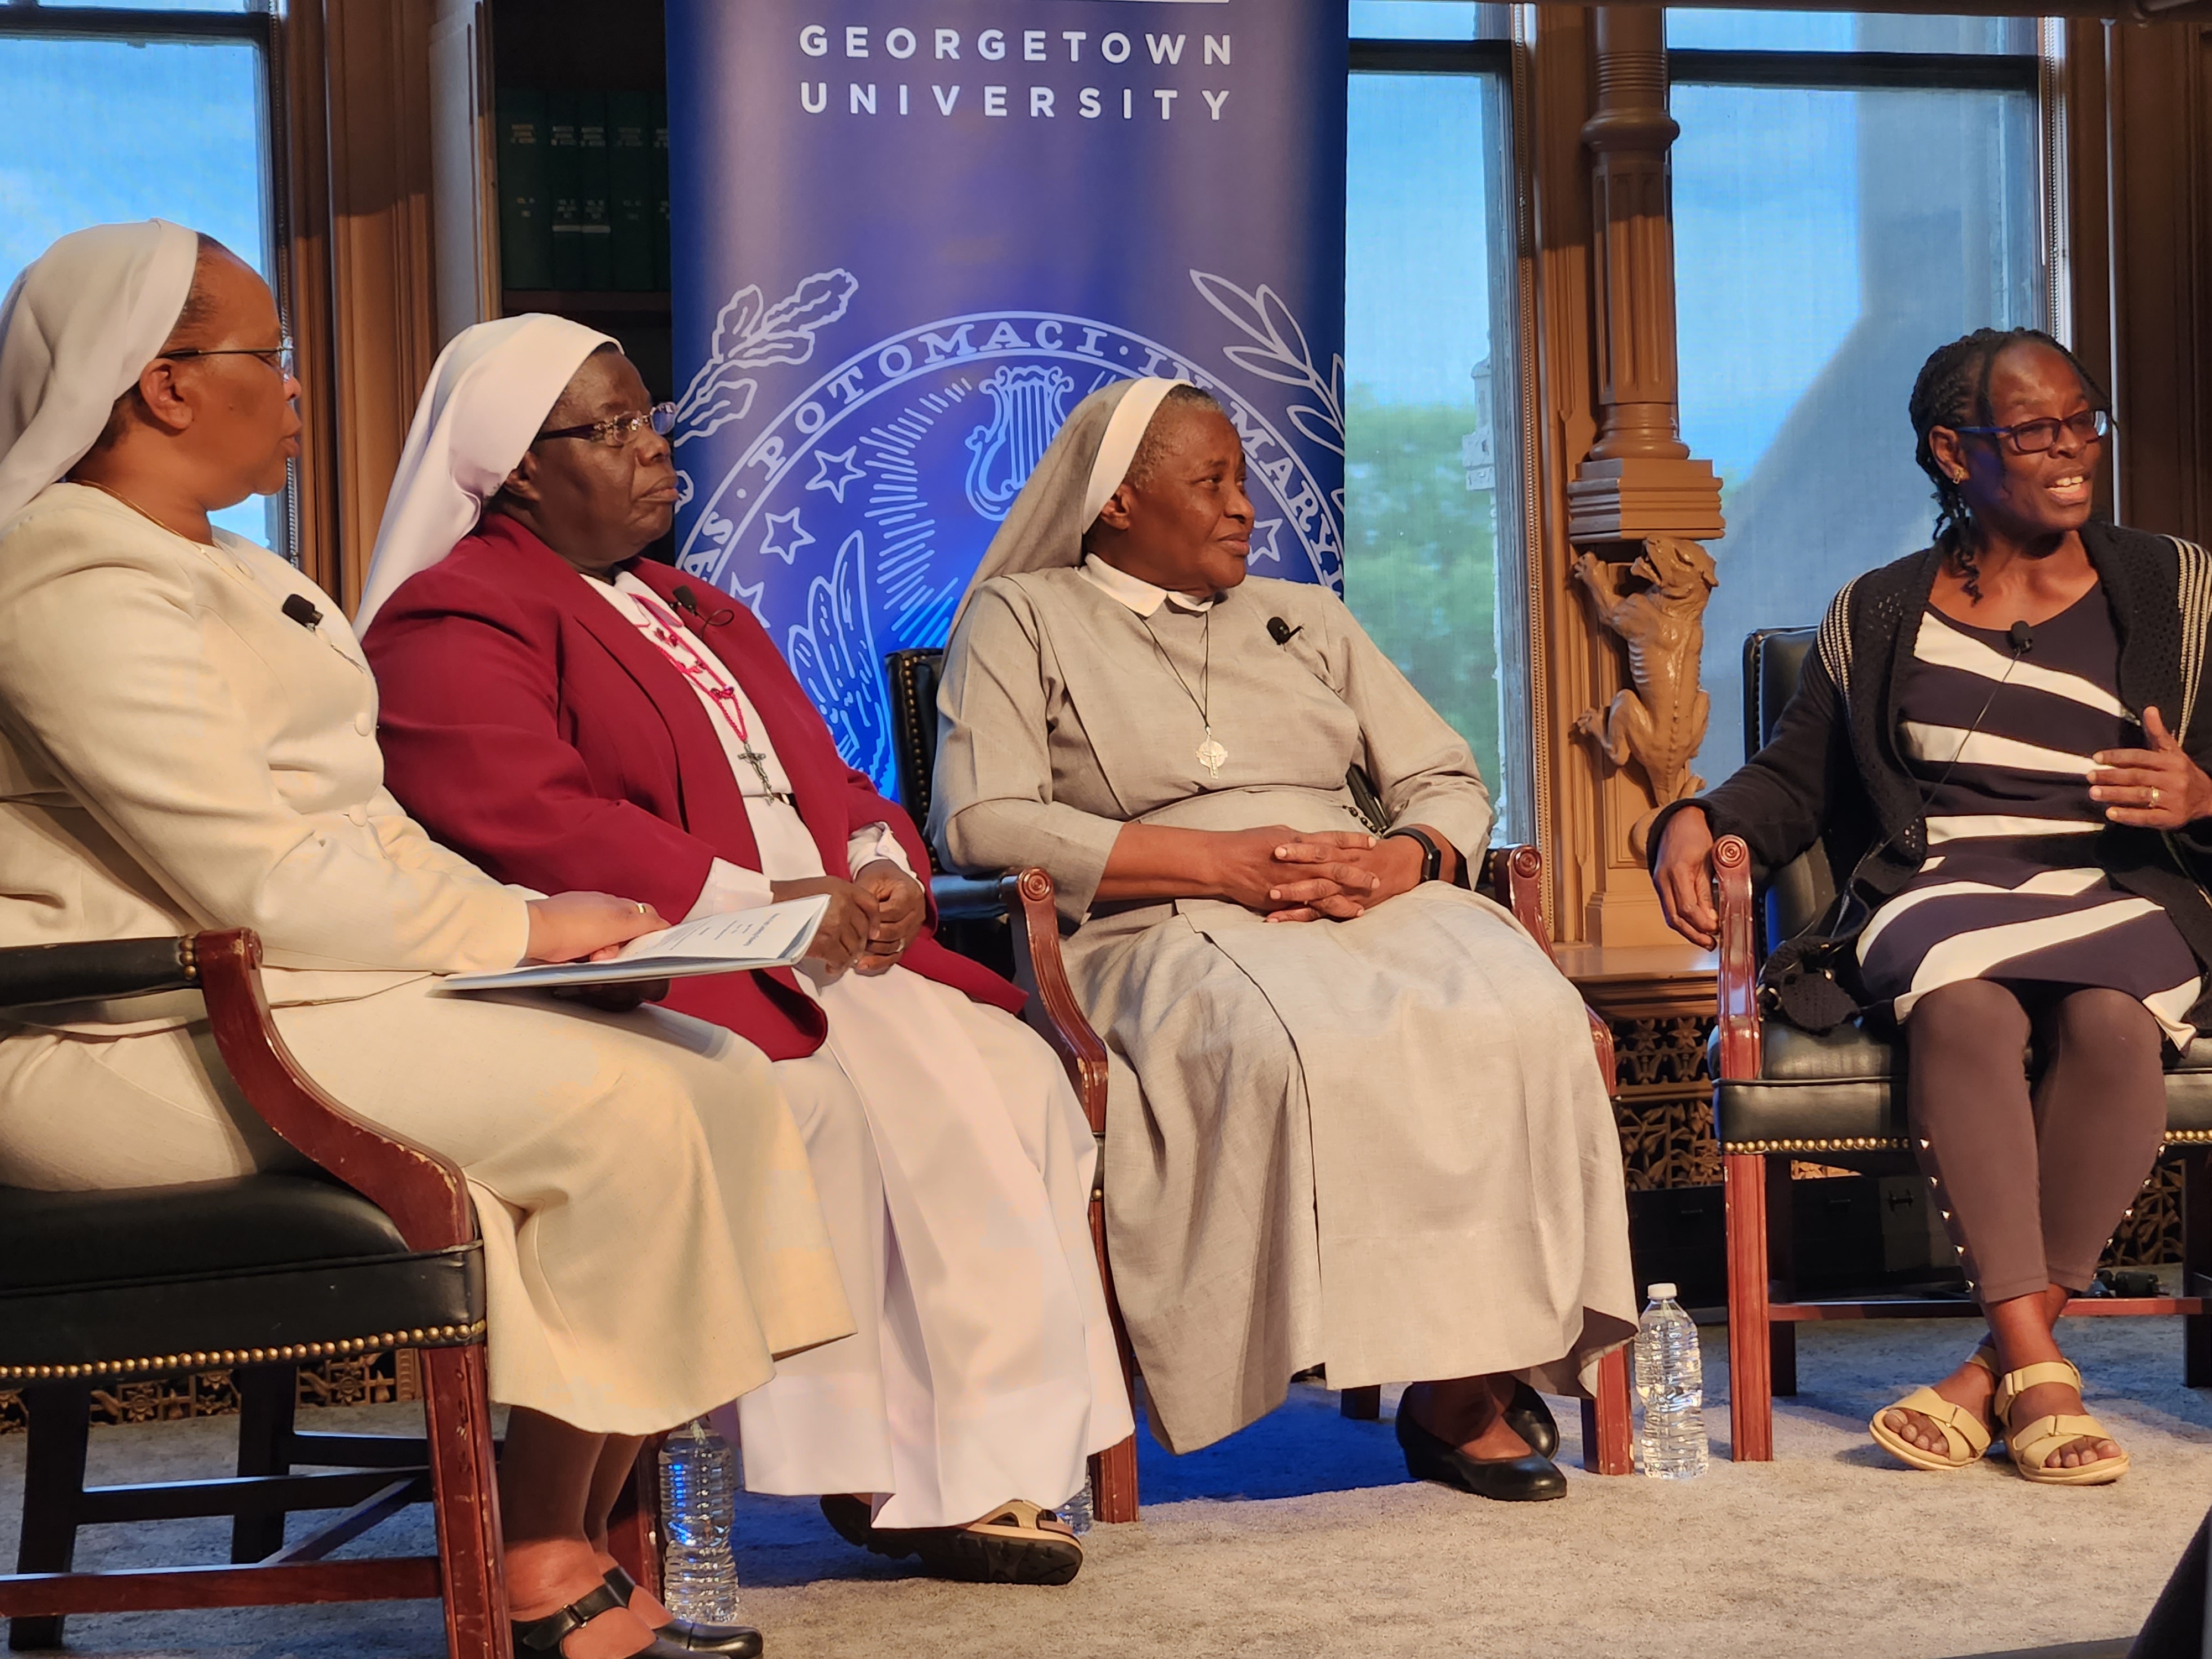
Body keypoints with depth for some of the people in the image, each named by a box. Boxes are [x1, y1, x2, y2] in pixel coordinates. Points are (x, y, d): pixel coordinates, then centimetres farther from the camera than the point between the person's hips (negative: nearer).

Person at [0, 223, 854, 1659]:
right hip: (139, 1043, -10)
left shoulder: (230, 572, 21)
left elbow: (360, 823, 18)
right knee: (612, 1106, -21)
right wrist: (517, 929, -10)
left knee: (719, 1077, -5)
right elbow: (261, 881, -19)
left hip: (275, 989, 10)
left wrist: (516, 915, 1)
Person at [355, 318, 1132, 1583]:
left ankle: (996, 1453, -17)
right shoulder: (455, 624, -1)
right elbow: (529, 825, -17)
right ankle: (899, 1473, -23)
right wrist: (764, 902, -21)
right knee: (856, 1097, -32)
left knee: (1012, 1071, -16)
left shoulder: (701, 615, 29)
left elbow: (834, 781, 24)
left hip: (834, 946, 8)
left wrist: (883, 874, -1)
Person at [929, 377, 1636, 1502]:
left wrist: (1405, 859, -4)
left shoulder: (1306, 618, 29)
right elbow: (980, 821, -4)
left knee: (1523, 1017, -30)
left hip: (1371, 902, 5)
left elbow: (1448, 783, 23)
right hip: (1163, 933, -4)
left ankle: (1472, 1379, -26)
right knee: (1304, 1045, -39)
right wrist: (1222, 861, -11)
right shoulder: (1022, 619, 13)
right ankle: (1451, 1383, -28)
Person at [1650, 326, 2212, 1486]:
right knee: (1964, 1004, -37)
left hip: (2118, 897, 0)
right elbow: (1794, 779, 17)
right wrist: (1698, 821, -4)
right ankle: (2039, 1376, -37)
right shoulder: (1879, 617, 16)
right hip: (1936, 896, 0)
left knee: (2111, 1021, -37)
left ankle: (1993, 1367, -28)